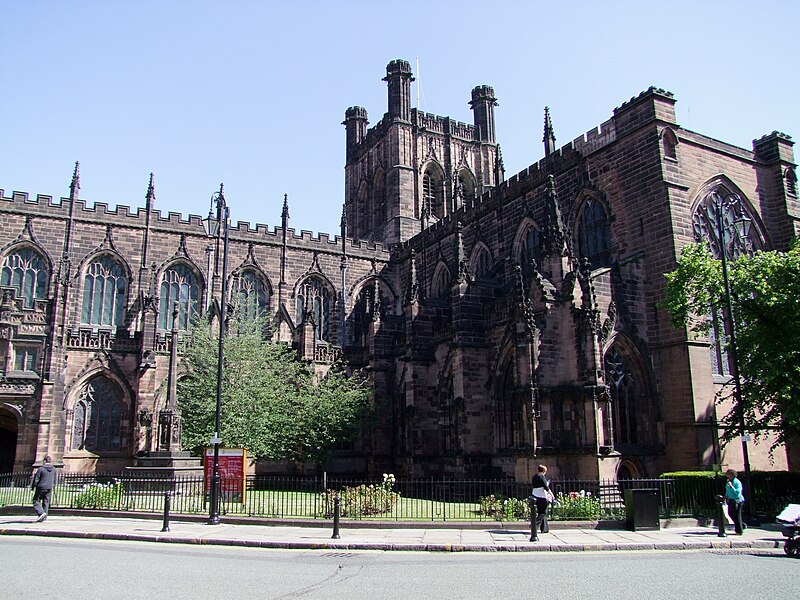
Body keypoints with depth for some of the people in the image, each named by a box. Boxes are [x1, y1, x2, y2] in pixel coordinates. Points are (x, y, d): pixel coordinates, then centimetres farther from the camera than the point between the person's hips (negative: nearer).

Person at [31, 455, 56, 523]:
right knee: (46, 503, 10)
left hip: (41, 487, -5)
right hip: (49, 489, 5)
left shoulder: (41, 469, -10)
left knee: (36, 502, 3)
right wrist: (53, 485, 28)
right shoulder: (53, 469, 6)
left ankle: (41, 513, -17)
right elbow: (54, 480, 14)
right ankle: (44, 517, 9)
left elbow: (36, 479, -9)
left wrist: (33, 487, 3)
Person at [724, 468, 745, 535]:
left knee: (737, 515, -3)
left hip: (737, 500, -8)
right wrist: (726, 497, 13)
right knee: (730, 513, 14)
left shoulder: (737, 482, -17)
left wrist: (731, 486, -27)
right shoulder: (728, 481, 8)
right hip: (731, 500, 9)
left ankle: (739, 531, 8)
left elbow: (738, 493, -25)